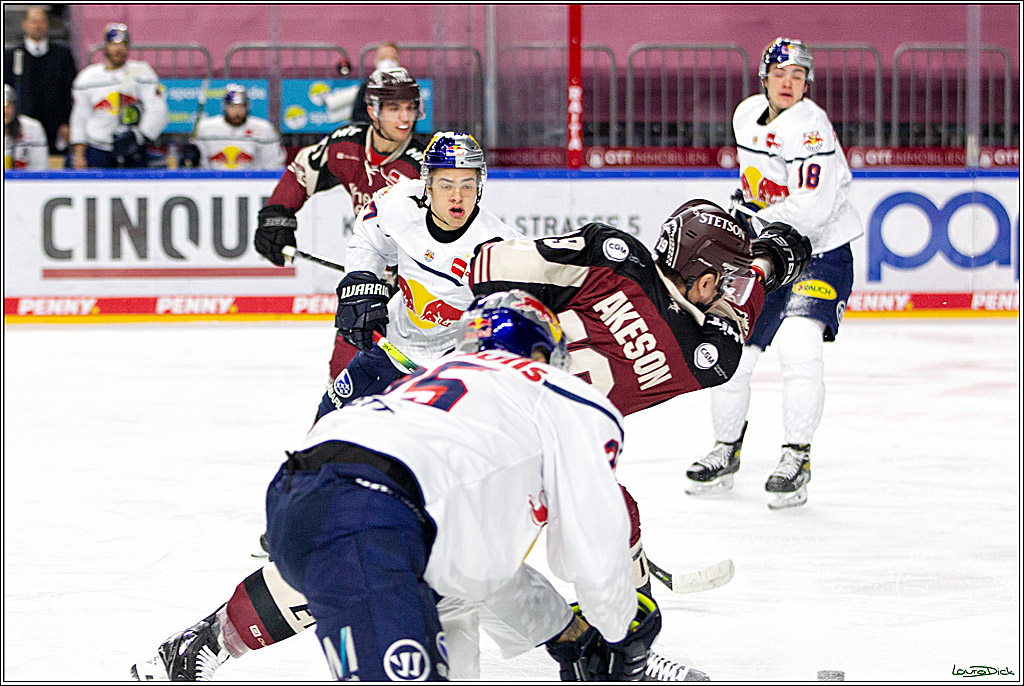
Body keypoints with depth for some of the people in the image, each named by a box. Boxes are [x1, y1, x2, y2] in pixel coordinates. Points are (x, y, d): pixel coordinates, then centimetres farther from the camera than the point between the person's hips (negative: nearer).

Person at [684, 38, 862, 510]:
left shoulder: (811, 127, -19)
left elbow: (811, 206, -29)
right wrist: (744, 199, 14)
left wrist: (754, 225, -30)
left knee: (799, 345, -26)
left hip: (820, 254, -7)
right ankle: (726, 449, 24)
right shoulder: (747, 116, 4)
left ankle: (796, 458, -16)